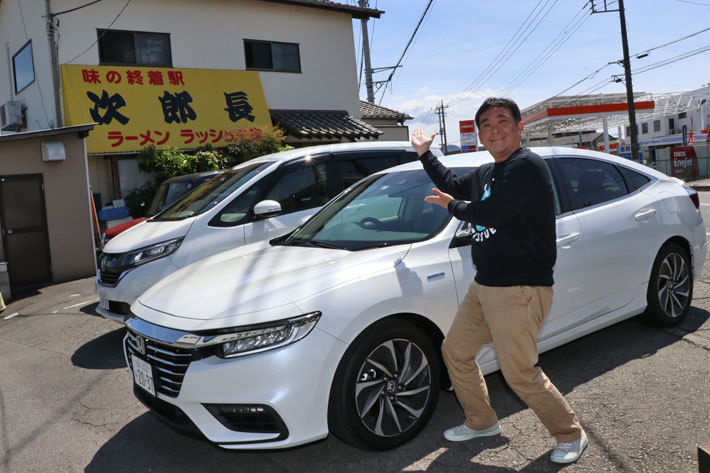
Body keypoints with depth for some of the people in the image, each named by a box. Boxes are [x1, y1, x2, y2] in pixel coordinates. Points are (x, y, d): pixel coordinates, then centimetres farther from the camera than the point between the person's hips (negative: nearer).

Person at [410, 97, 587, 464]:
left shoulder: (527, 166, -16)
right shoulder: (486, 173, 14)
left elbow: (490, 213, -25)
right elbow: (453, 185, 32)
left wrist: (451, 205, -7)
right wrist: (425, 153, 29)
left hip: (520, 290, -10)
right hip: (484, 286, 10)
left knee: (520, 373, -6)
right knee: (455, 351, 15)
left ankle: (571, 434, 18)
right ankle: (482, 422, 33)